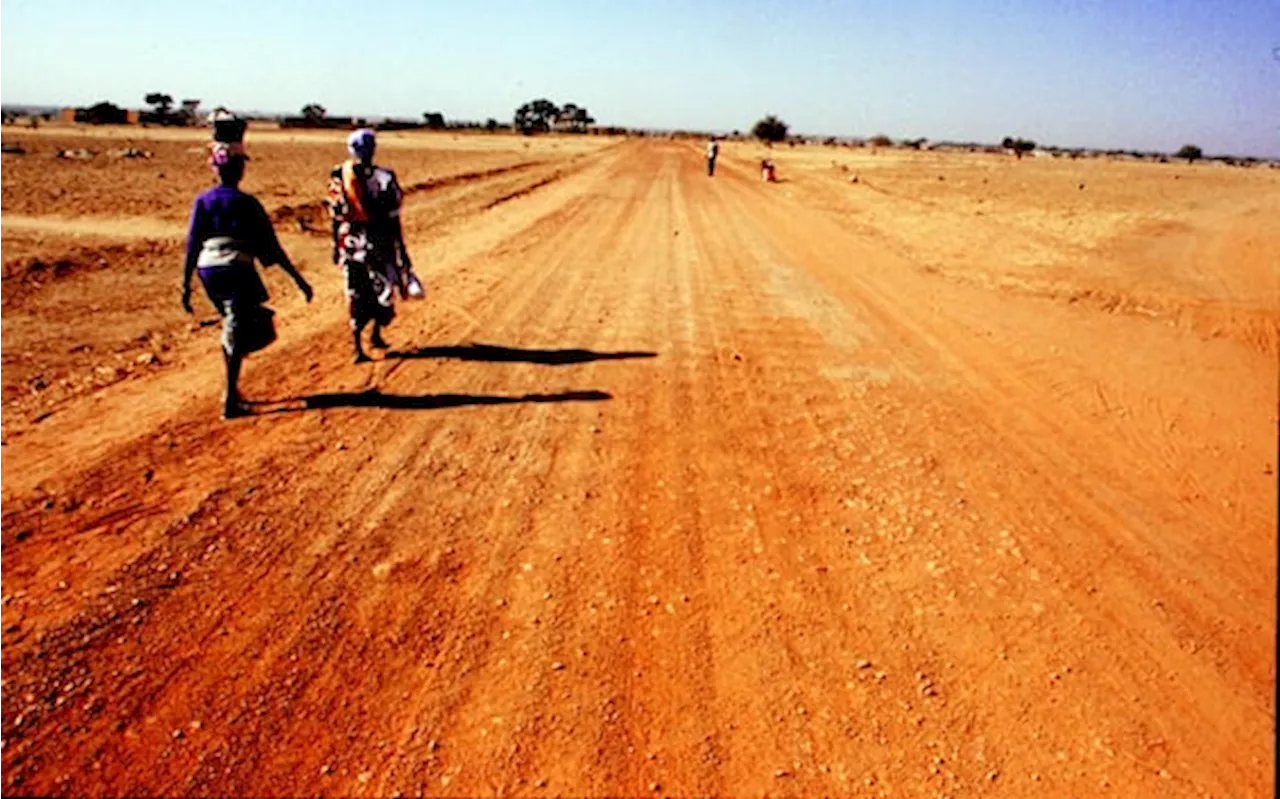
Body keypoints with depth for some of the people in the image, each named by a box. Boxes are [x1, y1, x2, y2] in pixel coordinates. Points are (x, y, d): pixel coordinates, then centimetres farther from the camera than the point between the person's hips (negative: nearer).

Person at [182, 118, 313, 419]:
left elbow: (192, 245, 5)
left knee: (232, 326, 23)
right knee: (238, 334, 0)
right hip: (237, 270, -5)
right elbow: (271, 247, -6)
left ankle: (233, 390, 29)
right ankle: (230, 400, -6)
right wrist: (299, 280, -3)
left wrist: (186, 284, 10)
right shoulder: (246, 202, -4)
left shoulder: (203, 201, 8)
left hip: (208, 271, 5)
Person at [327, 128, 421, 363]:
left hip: (349, 241, 3)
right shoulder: (383, 177, -11)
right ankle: (377, 333, 19)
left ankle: (357, 347, 7)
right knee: (384, 287, 18)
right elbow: (393, 218, -9)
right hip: (377, 241, -3)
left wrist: (336, 245, 13)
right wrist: (400, 247, -1)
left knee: (355, 294, 9)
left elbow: (336, 216, 3)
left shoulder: (338, 176, -1)